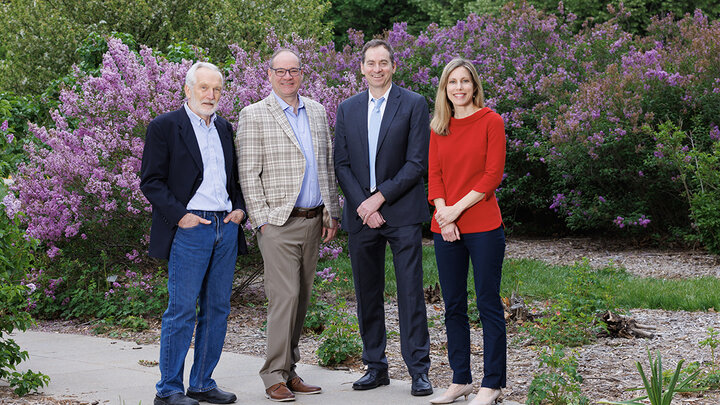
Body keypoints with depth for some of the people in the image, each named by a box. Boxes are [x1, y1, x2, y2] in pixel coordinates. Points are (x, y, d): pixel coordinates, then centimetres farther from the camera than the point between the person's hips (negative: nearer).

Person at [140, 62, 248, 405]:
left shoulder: (224, 128, 17)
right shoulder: (164, 127, -2)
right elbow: (151, 181, -6)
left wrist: (239, 208, 7)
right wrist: (179, 215, -14)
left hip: (227, 228, 6)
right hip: (189, 230, -6)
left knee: (217, 309, 8)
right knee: (182, 310, -5)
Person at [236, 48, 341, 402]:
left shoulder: (317, 112, 14)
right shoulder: (254, 115, -3)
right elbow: (248, 175, -6)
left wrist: (331, 213, 11)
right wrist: (262, 220, -11)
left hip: (313, 222, 6)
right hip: (279, 223, -6)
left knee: (300, 299, 8)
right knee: (285, 296, -11)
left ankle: (289, 370, 16)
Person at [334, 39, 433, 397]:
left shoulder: (414, 105, 0)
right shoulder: (347, 109, 11)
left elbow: (417, 163, -6)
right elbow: (341, 165, 7)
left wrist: (379, 198, -12)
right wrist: (363, 206, -6)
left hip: (402, 212, -4)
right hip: (361, 215, 4)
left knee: (411, 292, -4)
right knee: (367, 294, 8)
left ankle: (418, 370, 1)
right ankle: (375, 366, 17)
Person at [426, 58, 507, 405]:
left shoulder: (490, 121, -2)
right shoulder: (438, 127, 11)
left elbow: (493, 174, -8)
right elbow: (434, 174, 7)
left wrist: (457, 208, -12)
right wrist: (443, 213, -9)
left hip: (483, 226, -5)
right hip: (446, 229, 5)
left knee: (488, 304, 0)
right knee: (453, 306, 9)